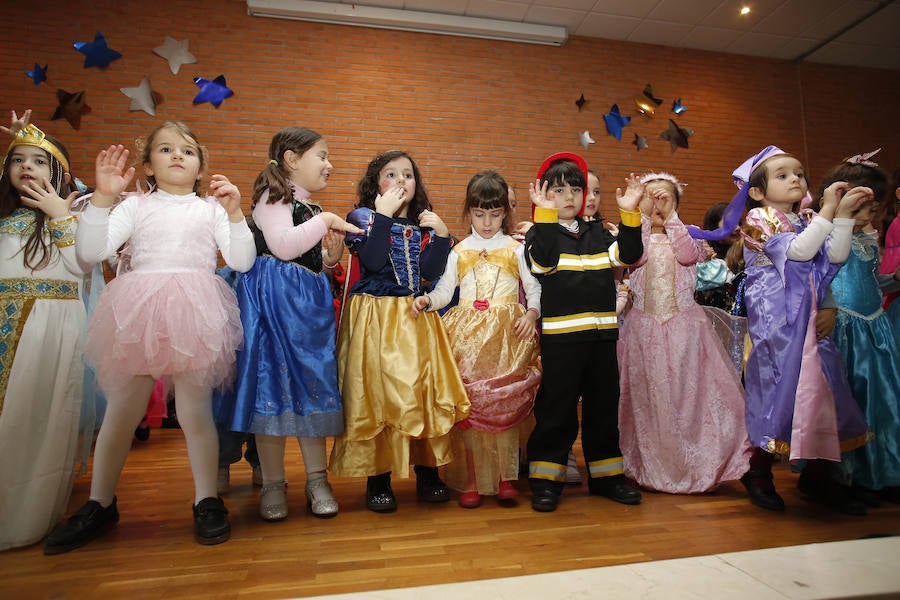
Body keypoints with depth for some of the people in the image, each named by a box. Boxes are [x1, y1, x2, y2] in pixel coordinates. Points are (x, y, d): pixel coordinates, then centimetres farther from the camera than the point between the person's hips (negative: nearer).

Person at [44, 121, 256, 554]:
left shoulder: (212, 209, 11)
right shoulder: (135, 206, 12)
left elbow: (242, 262, 1)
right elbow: (90, 252, -1)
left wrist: (234, 214, -10)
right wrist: (102, 197, -9)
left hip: (194, 314, -1)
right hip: (138, 314, 2)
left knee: (195, 412, 1)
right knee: (120, 411, 10)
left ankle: (207, 502, 17)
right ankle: (99, 505, 28)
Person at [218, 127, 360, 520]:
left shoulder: (312, 209, 20)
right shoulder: (273, 197, -3)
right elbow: (282, 246, -20)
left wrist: (331, 256, 5)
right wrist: (325, 221, -14)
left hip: (309, 303, 7)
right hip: (273, 300, -7)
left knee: (313, 383, 5)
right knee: (273, 383, -2)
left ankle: (317, 479, 14)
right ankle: (273, 484, 11)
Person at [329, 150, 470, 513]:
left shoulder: (423, 224, 13)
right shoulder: (361, 217, 2)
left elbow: (431, 273, -1)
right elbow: (374, 261, -17)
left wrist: (441, 235, -9)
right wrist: (383, 215, -15)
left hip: (416, 318, 4)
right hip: (374, 317, -3)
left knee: (424, 391, 3)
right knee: (376, 394, -2)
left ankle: (428, 472, 18)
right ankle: (378, 479, 12)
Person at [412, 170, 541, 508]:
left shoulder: (516, 249, 10)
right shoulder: (460, 251, 13)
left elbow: (534, 288, 7)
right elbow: (445, 290, 8)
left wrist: (531, 314, -10)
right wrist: (427, 300, -12)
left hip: (508, 334, -1)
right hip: (468, 335, 1)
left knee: (506, 405, -2)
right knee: (468, 406, -2)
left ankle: (505, 476, 13)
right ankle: (473, 480, 10)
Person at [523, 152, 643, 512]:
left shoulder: (598, 233, 15)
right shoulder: (540, 232, 0)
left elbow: (629, 254, 2)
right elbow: (543, 259, -21)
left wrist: (629, 213, -6)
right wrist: (546, 214, -24)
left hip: (602, 332, 5)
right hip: (560, 335, -5)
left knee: (604, 406, 14)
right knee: (556, 408, 2)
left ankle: (605, 474, 28)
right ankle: (545, 479, 15)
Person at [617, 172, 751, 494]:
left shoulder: (687, 234, 7)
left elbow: (689, 255, -15)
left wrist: (669, 217, -14)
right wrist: (646, 217, -14)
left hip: (683, 321, 0)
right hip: (645, 326, 0)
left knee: (689, 390, -1)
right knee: (646, 394, 6)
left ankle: (697, 463, 15)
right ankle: (651, 465, 22)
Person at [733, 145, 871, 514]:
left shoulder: (807, 221, 16)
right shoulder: (759, 218, -4)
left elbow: (835, 256, 3)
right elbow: (798, 250, -18)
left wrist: (844, 214, -1)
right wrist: (828, 210, -13)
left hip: (809, 317, 7)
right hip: (776, 318, -7)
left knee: (820, 386, 5)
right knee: (779, 386, -5)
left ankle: (818, 476, 19)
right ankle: (759, 473, 12)